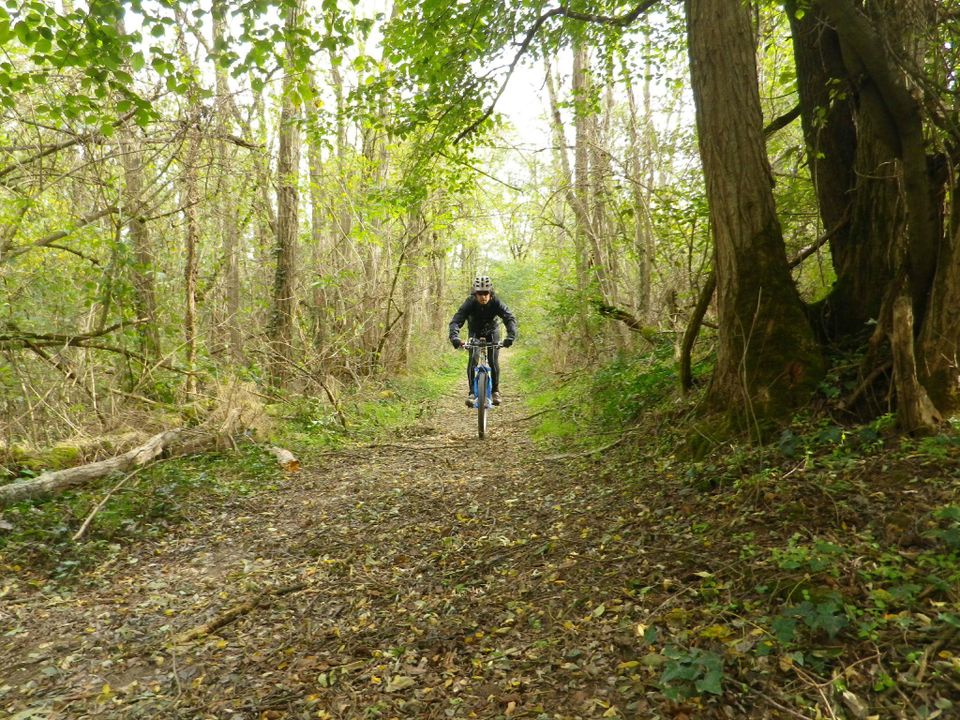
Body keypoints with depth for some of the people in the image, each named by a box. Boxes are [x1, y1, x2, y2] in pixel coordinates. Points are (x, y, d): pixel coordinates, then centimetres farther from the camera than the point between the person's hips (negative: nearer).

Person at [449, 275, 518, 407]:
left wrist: (511, 336, -57)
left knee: (493, 362, -11)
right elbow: (456, 321, -39)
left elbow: (510, 319, -39)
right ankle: (472, 392, -10)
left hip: (492, 332, 0)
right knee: (472, 360, -17)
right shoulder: (470, 303, -31)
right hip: (475, 333, 0)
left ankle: (495, 391, 8)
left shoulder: (496, 302, -30)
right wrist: (454, 337, -58)